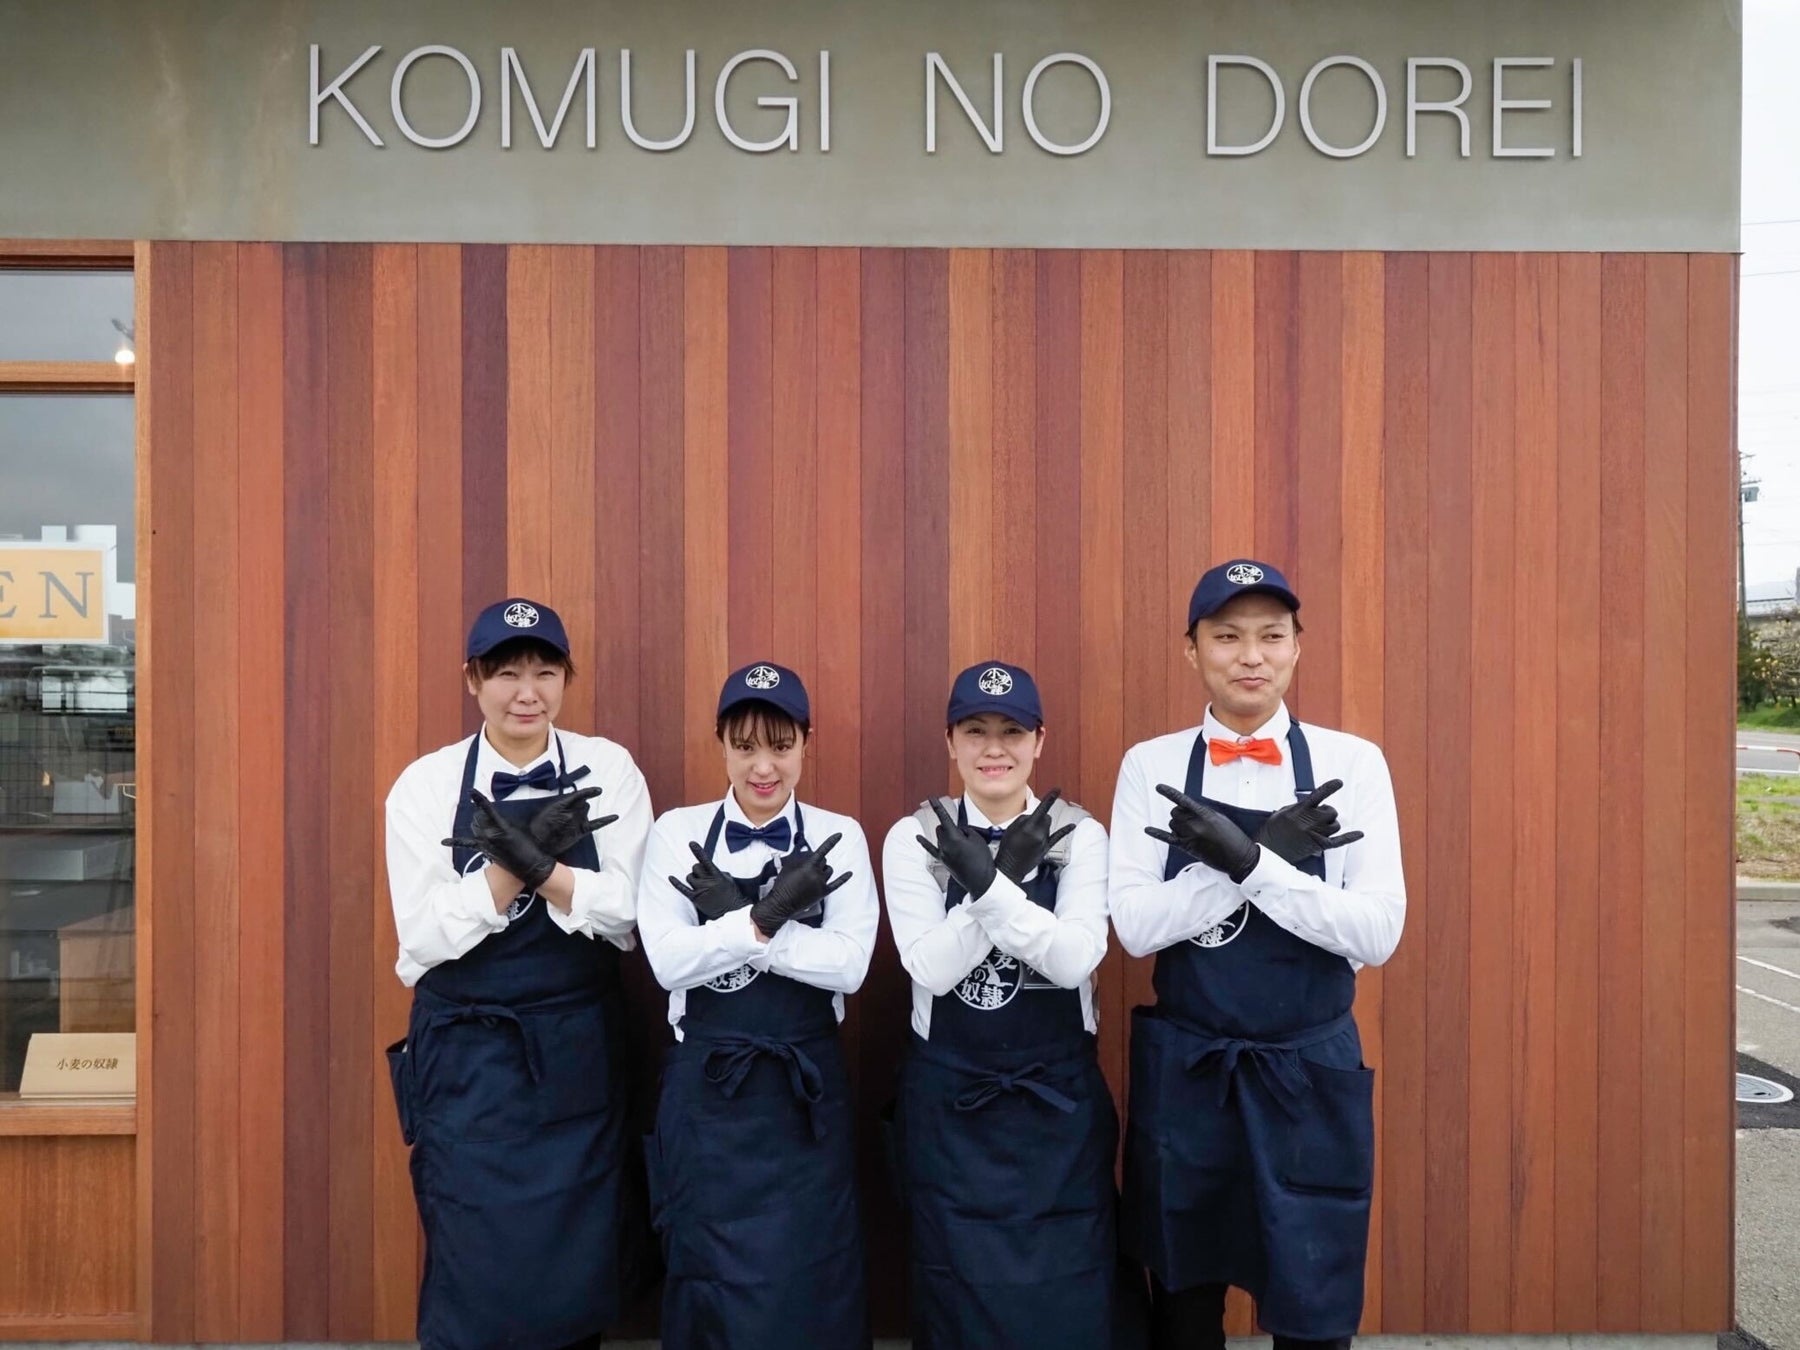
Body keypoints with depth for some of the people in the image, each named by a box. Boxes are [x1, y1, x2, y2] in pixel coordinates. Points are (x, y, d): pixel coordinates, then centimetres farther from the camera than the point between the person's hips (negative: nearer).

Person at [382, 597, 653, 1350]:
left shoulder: (607, 771, -3)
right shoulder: (427, 783, -4)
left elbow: (626, 916, -9)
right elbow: (423, 937, -9)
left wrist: (532, 863, -23)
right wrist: (517, 864, -21)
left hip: (576, 1055, 1)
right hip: (466, 1061, -1)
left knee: (577, 1268, 12)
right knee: (475, 1273, 6)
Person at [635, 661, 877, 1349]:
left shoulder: (838, 837, -1)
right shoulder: (677, 832, -1)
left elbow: (848, 963, -12)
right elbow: (668, 959, -11)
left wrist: (729, 920, -16)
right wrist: (765, 916, -22)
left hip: (806, 1089, 0)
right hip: (705, 1088, 0)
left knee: (806, 1282, 11)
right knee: (712, 1284, 13)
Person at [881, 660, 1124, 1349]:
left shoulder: (1080, 835, -3)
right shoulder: (914, 838, -5)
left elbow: (1076, 959, -17)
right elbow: (932, 968, -15)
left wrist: (988, 884, -27)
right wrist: (1008, 873, -21)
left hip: (1058, 1097, 0)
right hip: (949, 1099, 0)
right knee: (957, 1292, 12)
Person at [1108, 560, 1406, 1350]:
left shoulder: (1352, 763, -5)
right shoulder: (1151, 766, -4)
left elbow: (1378, 932, -12)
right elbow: (1135, 925, -13)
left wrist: (1250, 862, -24)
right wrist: (1276, 852, -20)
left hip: (1312, 1073, 0)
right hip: (1185, 1072, 1)